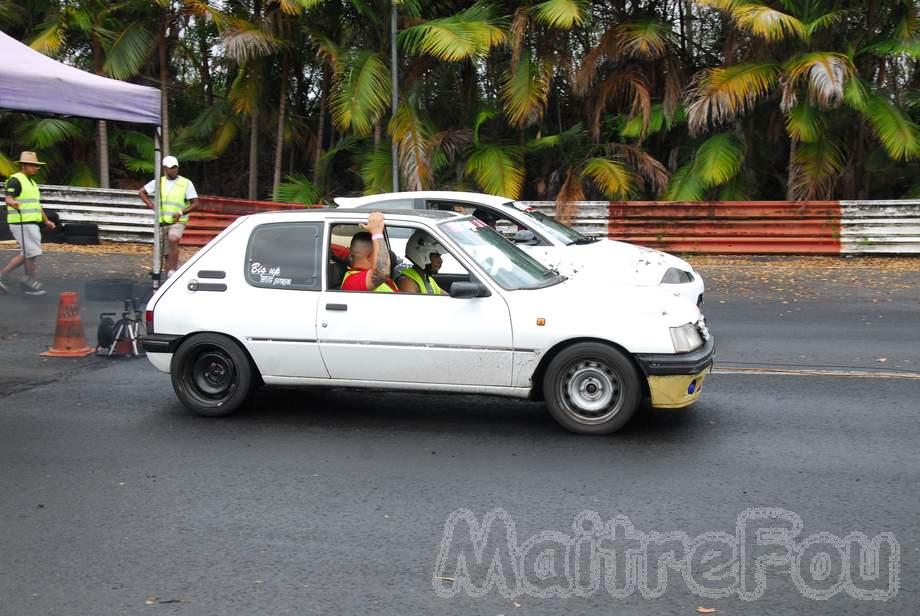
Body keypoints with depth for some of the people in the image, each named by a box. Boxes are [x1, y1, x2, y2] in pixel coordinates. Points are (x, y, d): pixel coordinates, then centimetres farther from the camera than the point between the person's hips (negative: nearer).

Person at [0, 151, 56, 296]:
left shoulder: (30, 182, 19)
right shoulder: (15, 180, -11)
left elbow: (36, 204, 25)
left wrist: (46, 221, 23)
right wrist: (13, 203, -48)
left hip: (30, 223, 10)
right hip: (21, 223, -10)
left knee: (26, 254, 9)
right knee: (32, 252, -6)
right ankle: (31, 284, 4)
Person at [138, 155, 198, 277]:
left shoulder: (186, 183, -2)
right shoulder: (158, 182, 8)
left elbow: (195, 203, -3)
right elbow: (141, 192, 19)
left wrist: (180, 213, -17)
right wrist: (152, 206, 4)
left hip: (178, 221, -4)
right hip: (161, 222, 4)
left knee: (173, 239, -34)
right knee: (167, 254, 9)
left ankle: (172, 271, -30)